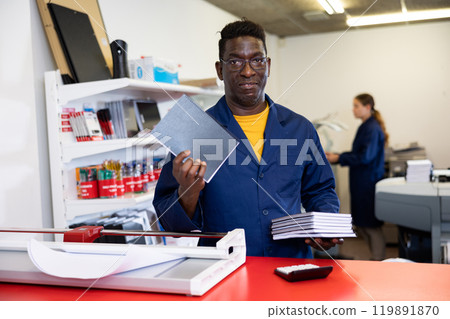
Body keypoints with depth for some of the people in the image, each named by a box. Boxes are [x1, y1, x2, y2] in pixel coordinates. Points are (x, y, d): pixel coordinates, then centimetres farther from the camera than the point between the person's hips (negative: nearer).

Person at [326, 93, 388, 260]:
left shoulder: (373, 129, -15)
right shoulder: (365, 127, 14)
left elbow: (365, 157, -22)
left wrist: (339, 158, -17)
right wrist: (336, 156, 9)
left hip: (369, 182, -10)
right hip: (361, 182, 10)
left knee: (371, 226, -1)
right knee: (361, 224, 14)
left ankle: (378, 262, 9)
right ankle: (377, 257, 25)